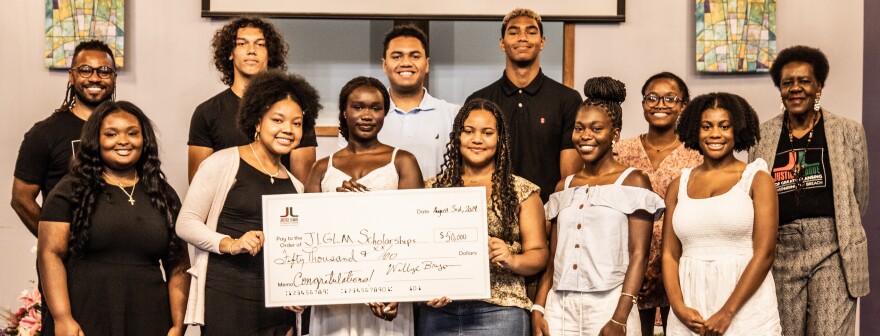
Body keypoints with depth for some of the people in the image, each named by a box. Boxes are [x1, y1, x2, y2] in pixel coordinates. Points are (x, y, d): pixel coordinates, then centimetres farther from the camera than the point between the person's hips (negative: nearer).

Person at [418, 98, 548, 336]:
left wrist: (512, 260, -16)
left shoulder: (522, 191, 4)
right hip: (438, 313, 2)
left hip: (499, 313, -1)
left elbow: (538, 254, 3)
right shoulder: (433, 189, 9)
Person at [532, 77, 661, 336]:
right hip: (560, 307, 4)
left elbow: (638, 255, -8)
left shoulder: (633, 181, -1)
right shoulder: (564, 187, 12)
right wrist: (538, 309, 2)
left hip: (608, 305, -4)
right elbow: (552, 257, 12)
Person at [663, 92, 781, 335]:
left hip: (745, 307, -2)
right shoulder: (679, 185, 8)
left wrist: (727, 313, -13)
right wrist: (678, 307, -8)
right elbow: (669, 254, 7)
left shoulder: (757, 180, 0)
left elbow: (764, 254, -7)